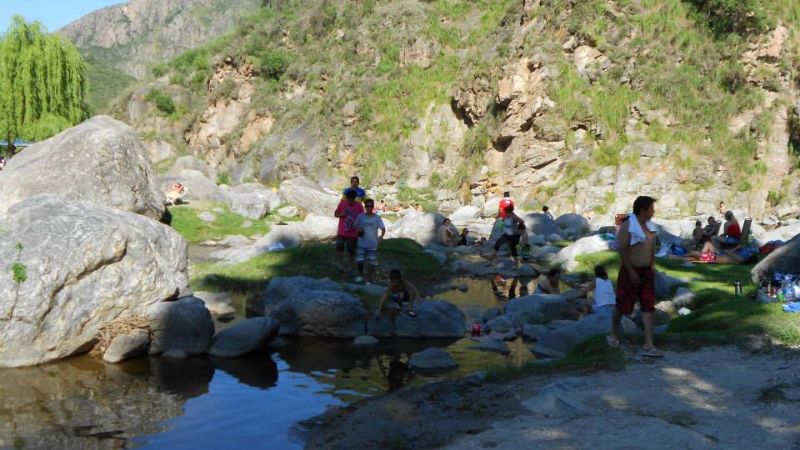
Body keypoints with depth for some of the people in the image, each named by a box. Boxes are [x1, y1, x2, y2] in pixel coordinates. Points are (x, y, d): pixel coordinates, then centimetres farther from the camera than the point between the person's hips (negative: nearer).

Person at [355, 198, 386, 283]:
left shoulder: (377, 218, -4)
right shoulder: (360, 217, 0)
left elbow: (383, 228, -4)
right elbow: (356, 226, 11)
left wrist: (381, 237, -20)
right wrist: (358, 229, -11)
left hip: (372, 244, -1)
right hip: (361, 243, 1)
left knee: (371, 263, 4)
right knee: (359, 261, 0)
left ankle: (368, 279, 19)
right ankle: (360, 275, 27)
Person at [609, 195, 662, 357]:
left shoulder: (649, 225, 8)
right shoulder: (627, 226, -15)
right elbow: (622, 250, -19)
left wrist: (652, 267, 14)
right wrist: (631, 272, -22)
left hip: (646, 271, 7)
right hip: (631, 271, -6)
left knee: (648, 307, -1)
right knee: (623, 305, 6)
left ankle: (648, 345, -2)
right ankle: (614, 334, 30)